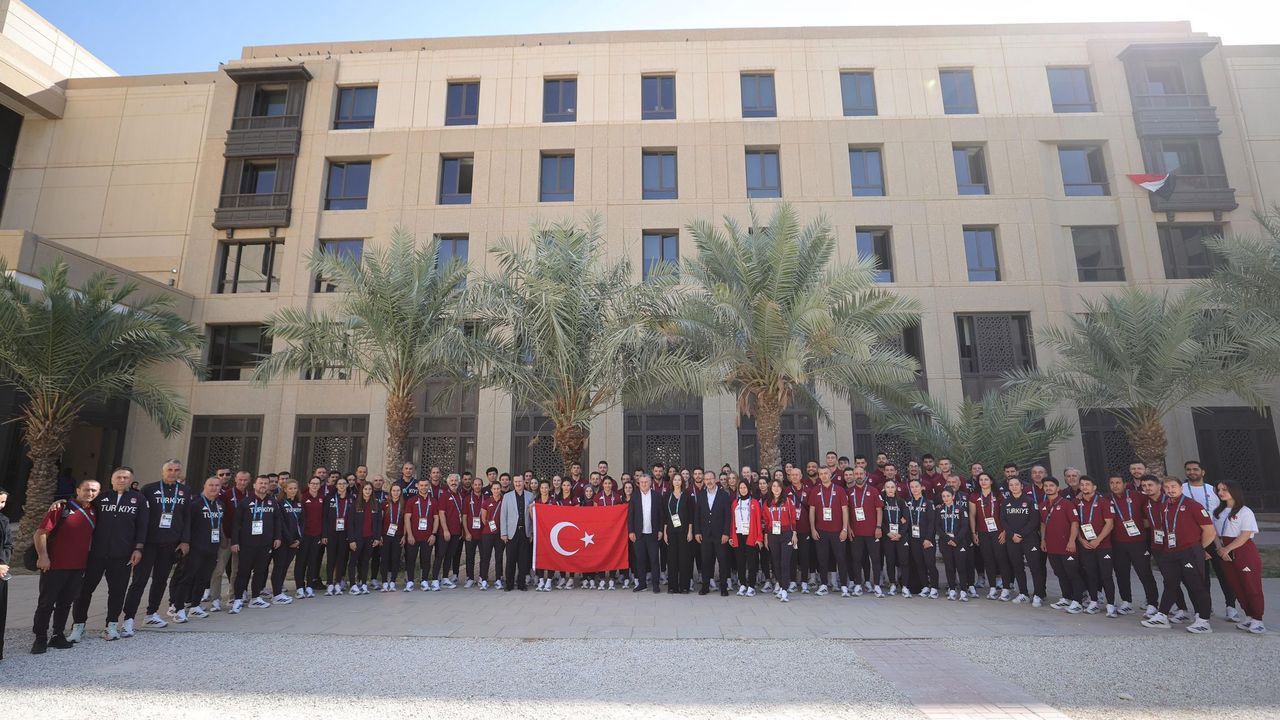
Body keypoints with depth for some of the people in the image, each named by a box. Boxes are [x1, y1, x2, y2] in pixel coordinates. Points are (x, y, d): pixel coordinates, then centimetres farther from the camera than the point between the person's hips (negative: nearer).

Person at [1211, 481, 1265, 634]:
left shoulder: (1245, 511, -7)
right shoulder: (1217, 511, 12)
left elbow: (1245, 535, -13)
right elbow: (1214, 532, 9)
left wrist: (1227, 549, -16)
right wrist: (1220, 548, -6)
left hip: (1244, 552, -6)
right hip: (1226, 554, 6)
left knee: (1251, 586, -2)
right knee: (1237, 587, 10)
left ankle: (1257, 620, 6)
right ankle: (1249, 617, 20)